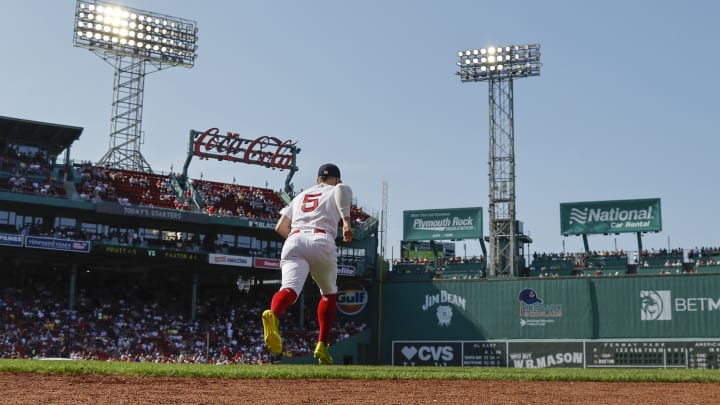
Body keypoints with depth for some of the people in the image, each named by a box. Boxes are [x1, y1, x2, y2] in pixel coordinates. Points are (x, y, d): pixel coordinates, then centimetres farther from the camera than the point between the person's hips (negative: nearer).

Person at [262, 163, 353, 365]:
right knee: (329, 293, 20)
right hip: (322, 242, -2)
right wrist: (346, 221, -14)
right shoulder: (336, 191, 22)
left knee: (290, 288, -20)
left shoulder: (300, 196, 33)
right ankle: (322, 346, 12)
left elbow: (280, 227, 26)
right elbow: (342, 188, -7)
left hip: (293, 241, 2)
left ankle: (273, 315, -55)